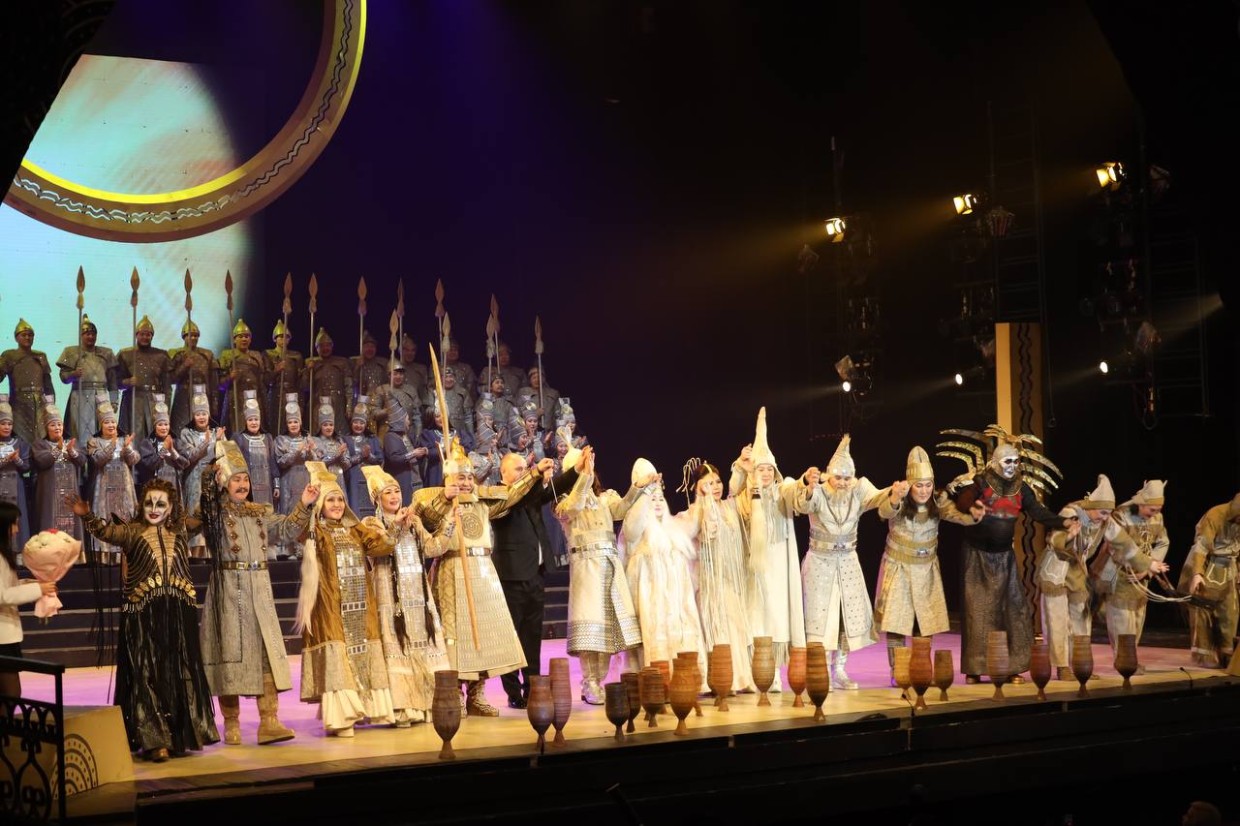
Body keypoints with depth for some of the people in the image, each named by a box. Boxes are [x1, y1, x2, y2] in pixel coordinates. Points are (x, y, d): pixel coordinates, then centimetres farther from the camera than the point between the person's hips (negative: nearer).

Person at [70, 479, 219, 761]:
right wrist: (88, 516, -38)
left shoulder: (179, 532, 10)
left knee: (180, 674, 8)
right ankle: (154, 740, -2)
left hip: (179, 614, 4)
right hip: (143, 616, -4)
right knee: (147, 674, -4)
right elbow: (107, 532, -20)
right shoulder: (132, 531, -2)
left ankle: (180, 736, 17)